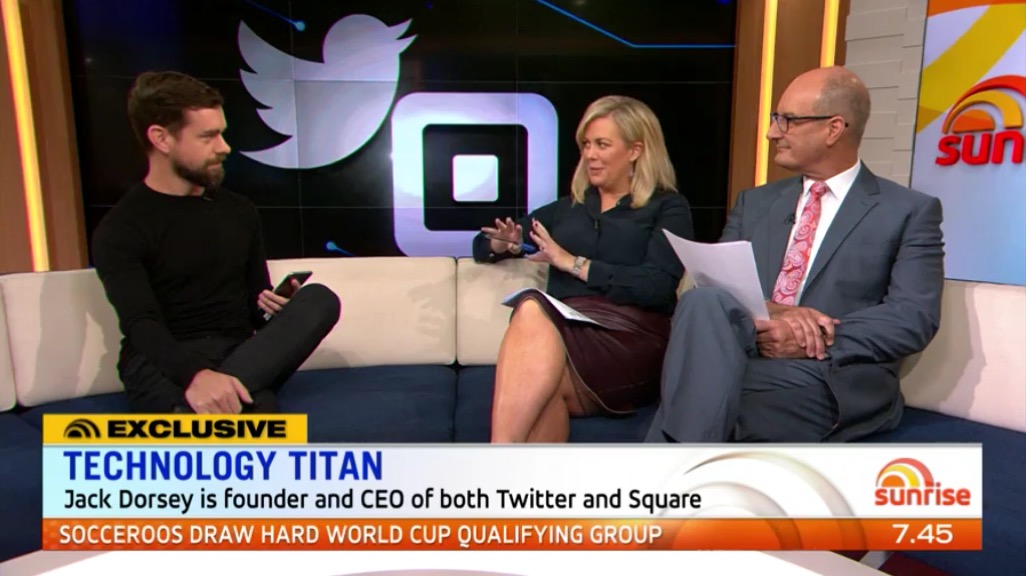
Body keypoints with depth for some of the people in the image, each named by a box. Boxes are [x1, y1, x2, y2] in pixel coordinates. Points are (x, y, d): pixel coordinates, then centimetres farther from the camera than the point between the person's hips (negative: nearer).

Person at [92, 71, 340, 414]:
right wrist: (195, 374, -39)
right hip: (165, 364, -5)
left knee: (320, 299, -28)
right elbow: (141, 326, -17)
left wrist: (280, 309, -6)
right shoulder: (121, 229, -2)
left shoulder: (239, 211, 16)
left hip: (240, 354, 6)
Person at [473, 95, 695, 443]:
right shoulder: (567, 209, 28)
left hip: (628, 341, -3)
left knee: (532, 311, -35)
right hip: (561, 335, 4)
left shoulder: (667, 208, 16)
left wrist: (575, 263, -4)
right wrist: (505, 244, 7)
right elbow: (483, 246, 31)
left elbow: (658, 288, -4)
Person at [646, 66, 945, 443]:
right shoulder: (755, 203, 20)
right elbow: (712, 284, 8)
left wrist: (816, 340, -17)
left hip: (831, 383, -3)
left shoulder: (910, 212, 8)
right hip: (729, 365, 4)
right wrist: (767, 311, -14)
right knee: (705, 302, -32)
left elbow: (915, 318, -4)